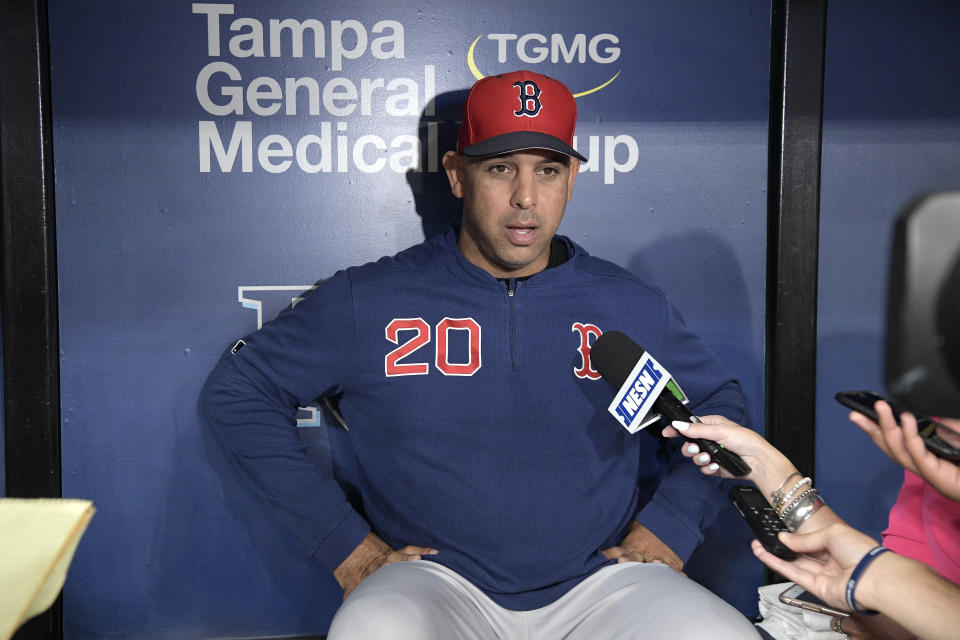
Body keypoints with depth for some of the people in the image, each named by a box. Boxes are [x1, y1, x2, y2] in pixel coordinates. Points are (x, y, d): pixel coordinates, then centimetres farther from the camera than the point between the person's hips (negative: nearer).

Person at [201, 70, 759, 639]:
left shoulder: (632, 307, 7)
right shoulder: (366, 303, 0)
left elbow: (720, 406, 18)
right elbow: (236, 391, 4)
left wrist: (665, 532, 3)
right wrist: (347, 545, -2)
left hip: (599, 580, 2)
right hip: (440, 582, -1)